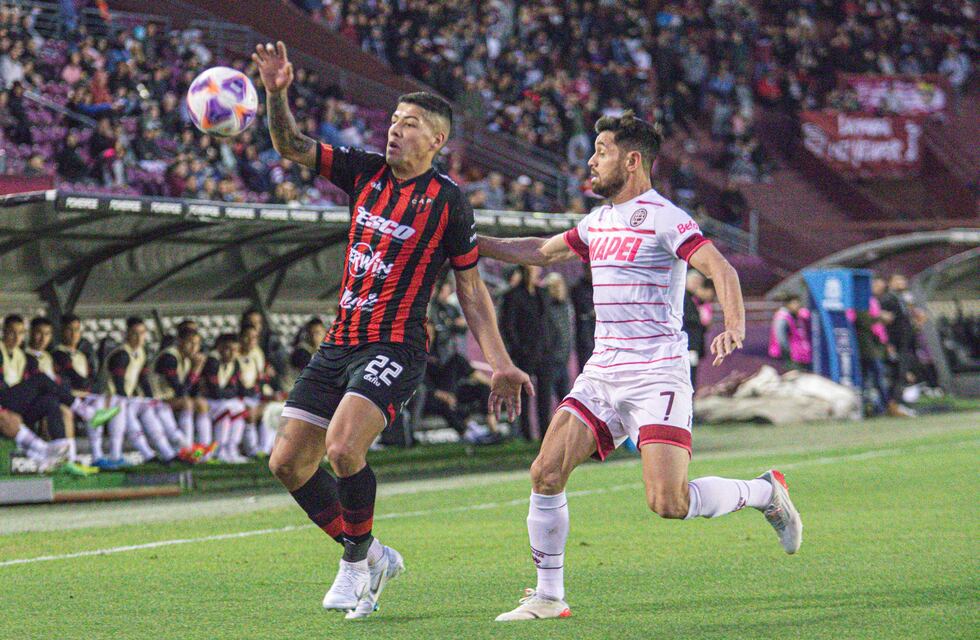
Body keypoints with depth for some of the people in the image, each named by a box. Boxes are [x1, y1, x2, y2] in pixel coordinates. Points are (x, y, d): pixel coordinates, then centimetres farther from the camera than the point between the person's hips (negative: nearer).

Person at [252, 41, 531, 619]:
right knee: (287, 462, 2)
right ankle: (371, 555, 18)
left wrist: (500, 366, -6)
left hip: (394, 349, -6)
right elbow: (292, 145, 5)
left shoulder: (447, 201, -5)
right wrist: (276, 93, -14)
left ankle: (357, 559, -2)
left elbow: (471, 289, 0)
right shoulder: (366, 171, 8)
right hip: (340, 344, 6)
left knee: (344, 449, -27)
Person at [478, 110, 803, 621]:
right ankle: (548, 597, 4)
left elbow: (719, 268, -20)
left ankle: (765, 492, 8)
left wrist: (734, 326, -38)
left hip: (656, 377, -7)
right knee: (545, 473, -5)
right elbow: (542, 252, 31)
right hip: (601, 375, 8)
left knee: (668, 502, -18)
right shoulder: (599, 221, 16)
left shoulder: (662, 218, -9)